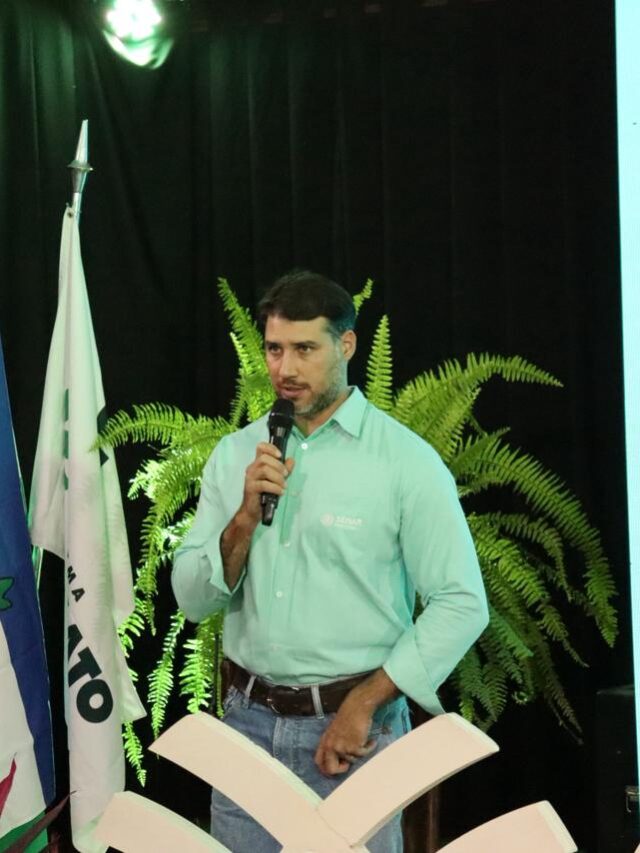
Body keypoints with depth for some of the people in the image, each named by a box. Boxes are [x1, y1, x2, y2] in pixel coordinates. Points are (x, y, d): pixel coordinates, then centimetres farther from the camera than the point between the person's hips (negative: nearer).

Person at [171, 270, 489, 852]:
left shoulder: (406, 459, -8)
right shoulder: (235, 455, 4)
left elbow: (462, 603, -10)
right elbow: (192, 600, 3)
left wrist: (364, 704, -13)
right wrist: (245, 518, -13)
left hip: (352, 723, -3)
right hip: (248, 720, 4)